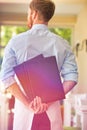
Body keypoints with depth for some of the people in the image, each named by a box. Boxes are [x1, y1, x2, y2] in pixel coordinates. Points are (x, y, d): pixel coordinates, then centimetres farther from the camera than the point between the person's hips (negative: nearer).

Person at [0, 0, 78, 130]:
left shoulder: (16, 41, -2)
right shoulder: (62, 44, 0)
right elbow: (71, 78, -8)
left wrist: (28, 103, -13)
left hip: (24, 108, -1)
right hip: (52, 109, 1)